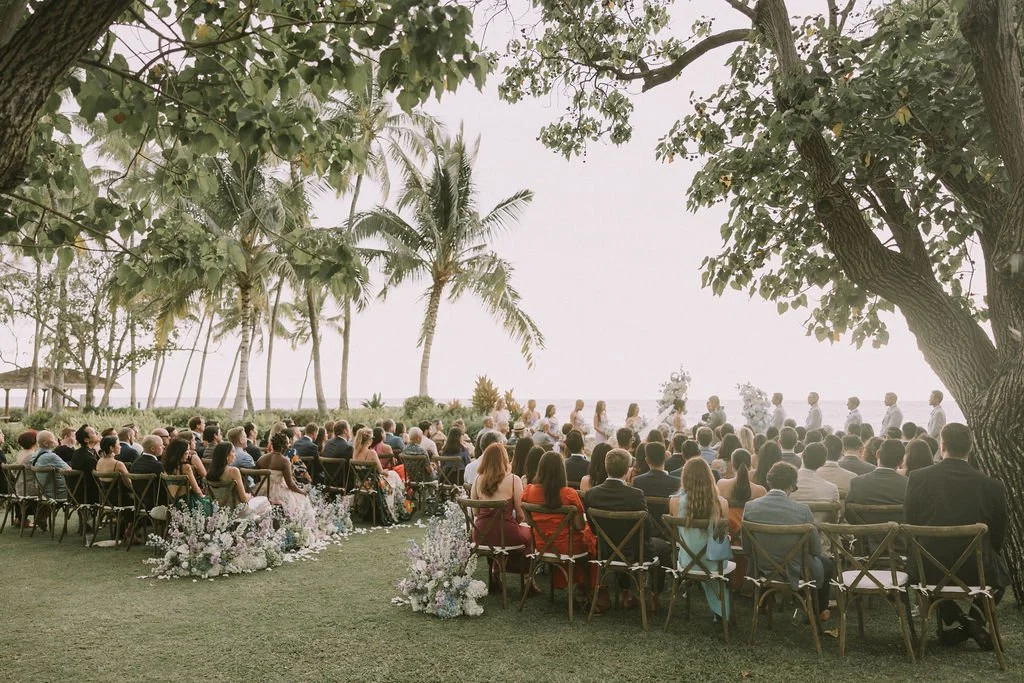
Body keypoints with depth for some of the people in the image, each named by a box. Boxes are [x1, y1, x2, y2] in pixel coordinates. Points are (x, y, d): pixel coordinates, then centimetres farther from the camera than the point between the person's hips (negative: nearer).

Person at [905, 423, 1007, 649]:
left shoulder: (918, 478, -8)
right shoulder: (993, 486, -8)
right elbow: (998, 538, 3)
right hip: (977, 572, 0)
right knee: (999, 569, 33)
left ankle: (949, 623, 21)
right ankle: (974, 616, 15)